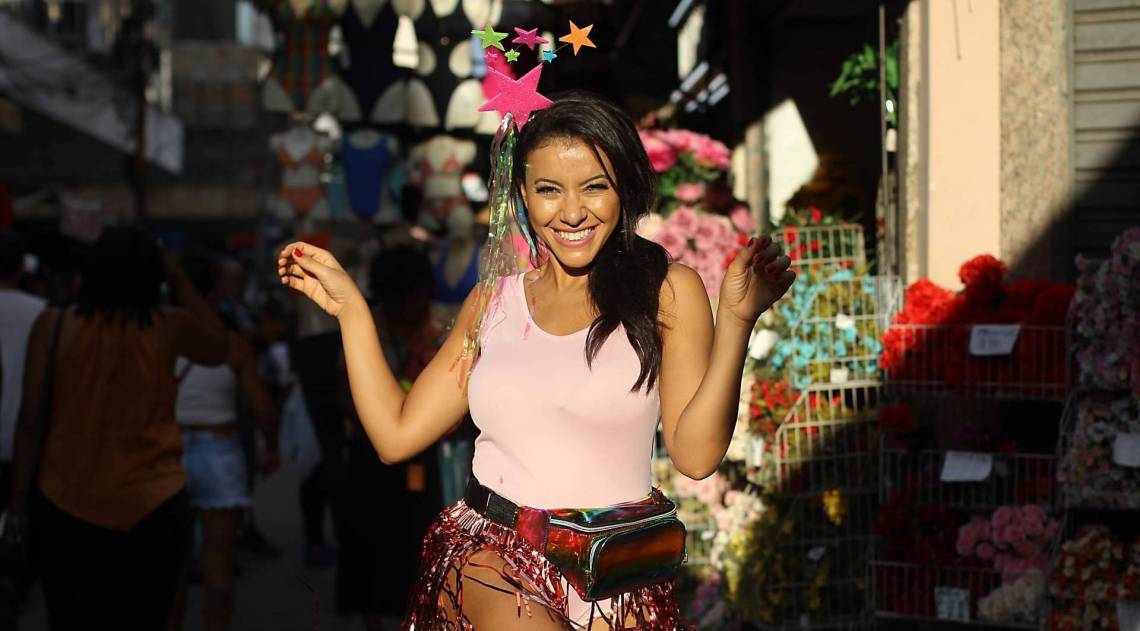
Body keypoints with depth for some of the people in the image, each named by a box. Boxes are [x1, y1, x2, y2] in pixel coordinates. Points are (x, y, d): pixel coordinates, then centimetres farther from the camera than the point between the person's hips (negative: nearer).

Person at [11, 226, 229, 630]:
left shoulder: (53, 325, -2)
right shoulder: (171, 327, -1)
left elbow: (30, 419, -3)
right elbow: (219, 349, 21)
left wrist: (18, 498, 3)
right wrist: (180, 282, 19)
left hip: (65, 505, 1)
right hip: (152, 507, 0)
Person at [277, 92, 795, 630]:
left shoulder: (666, 291, 1)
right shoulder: (494, 300, 11)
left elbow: (696, 454, -9)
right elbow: (396, 434, 10)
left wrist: (736, 320, -19)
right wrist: (350, 308, 10)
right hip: (488, 549, 0)